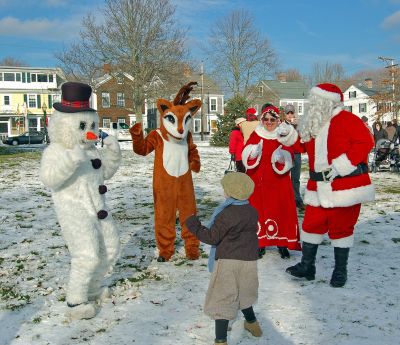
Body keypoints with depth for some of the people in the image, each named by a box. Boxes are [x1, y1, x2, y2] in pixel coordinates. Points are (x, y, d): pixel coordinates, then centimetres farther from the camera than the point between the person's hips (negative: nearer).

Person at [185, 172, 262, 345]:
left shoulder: (226, 215, -18)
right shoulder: (252, 212, 2)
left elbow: (212, 237, -14)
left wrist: (194, 226, -1)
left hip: (228, 261, -6)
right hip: (249, 261, 7)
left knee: (223, 299, 0)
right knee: (241, 293, 28)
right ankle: (251, 322, 46)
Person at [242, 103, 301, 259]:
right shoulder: (256, 135, 3)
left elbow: (289, 160, -8)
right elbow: (246, 156, -5)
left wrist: (281, 158, -30)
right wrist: (253, 153, -26)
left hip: (278, 182, -1)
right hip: (257, 181, 1)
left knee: (281, 210, 0)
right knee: (258, 210, 4)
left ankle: (282, 243, 15)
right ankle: (260, 242, 18)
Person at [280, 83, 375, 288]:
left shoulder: (347, 120, -11)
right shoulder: (312, 124, 12)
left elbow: (365, 142, -17)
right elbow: (303, 145, 20)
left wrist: (341, 165, -21)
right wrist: (288, 136, 2)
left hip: (346, 185, -6)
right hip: (319, 187, 6)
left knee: (341, 227, 5)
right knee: (312, 224, 8)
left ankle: (340, 270, 22)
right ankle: (307, 266, 22)